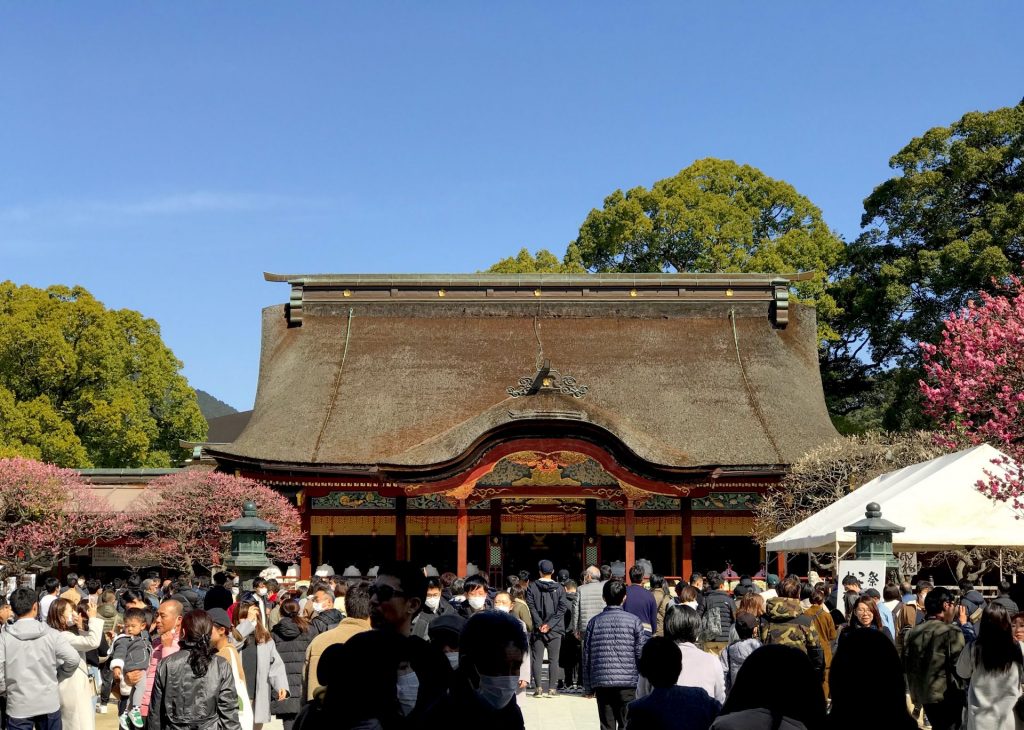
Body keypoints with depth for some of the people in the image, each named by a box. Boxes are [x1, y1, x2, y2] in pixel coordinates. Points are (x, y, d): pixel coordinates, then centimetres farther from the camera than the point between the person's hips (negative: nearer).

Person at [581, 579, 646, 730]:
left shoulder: (594, 622, 4)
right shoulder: (633, 621, -2)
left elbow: (586, 657, 7)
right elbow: (641, 654, -1)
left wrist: (588, 687, 14)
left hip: (601, 683, 2)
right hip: (628, 684, -2)